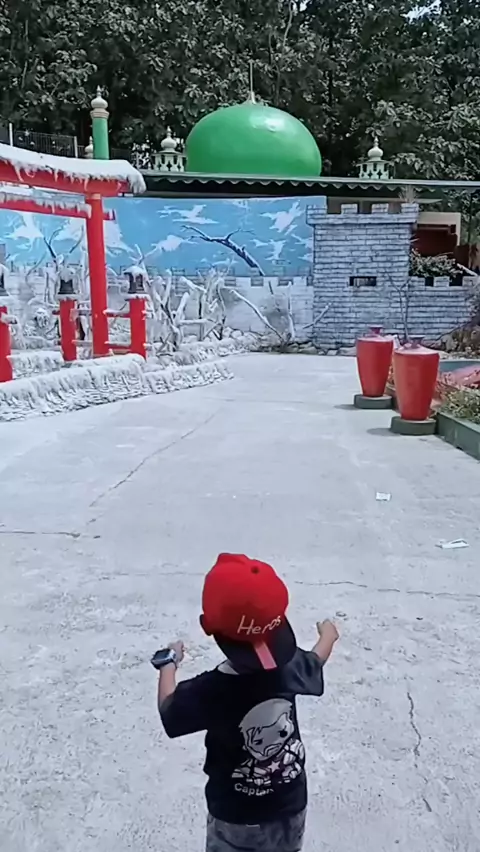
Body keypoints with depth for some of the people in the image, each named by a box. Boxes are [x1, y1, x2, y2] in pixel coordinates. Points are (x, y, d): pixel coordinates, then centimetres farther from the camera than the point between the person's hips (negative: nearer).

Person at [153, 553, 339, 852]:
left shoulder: (209, 692, -31)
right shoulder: (291, 666, -19)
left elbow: (169, 710, -10)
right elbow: (315, 662, 6)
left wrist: (168, 662, 8)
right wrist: (328, 635, 29)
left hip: (236, 816, -3)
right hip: (291, 804, 4)